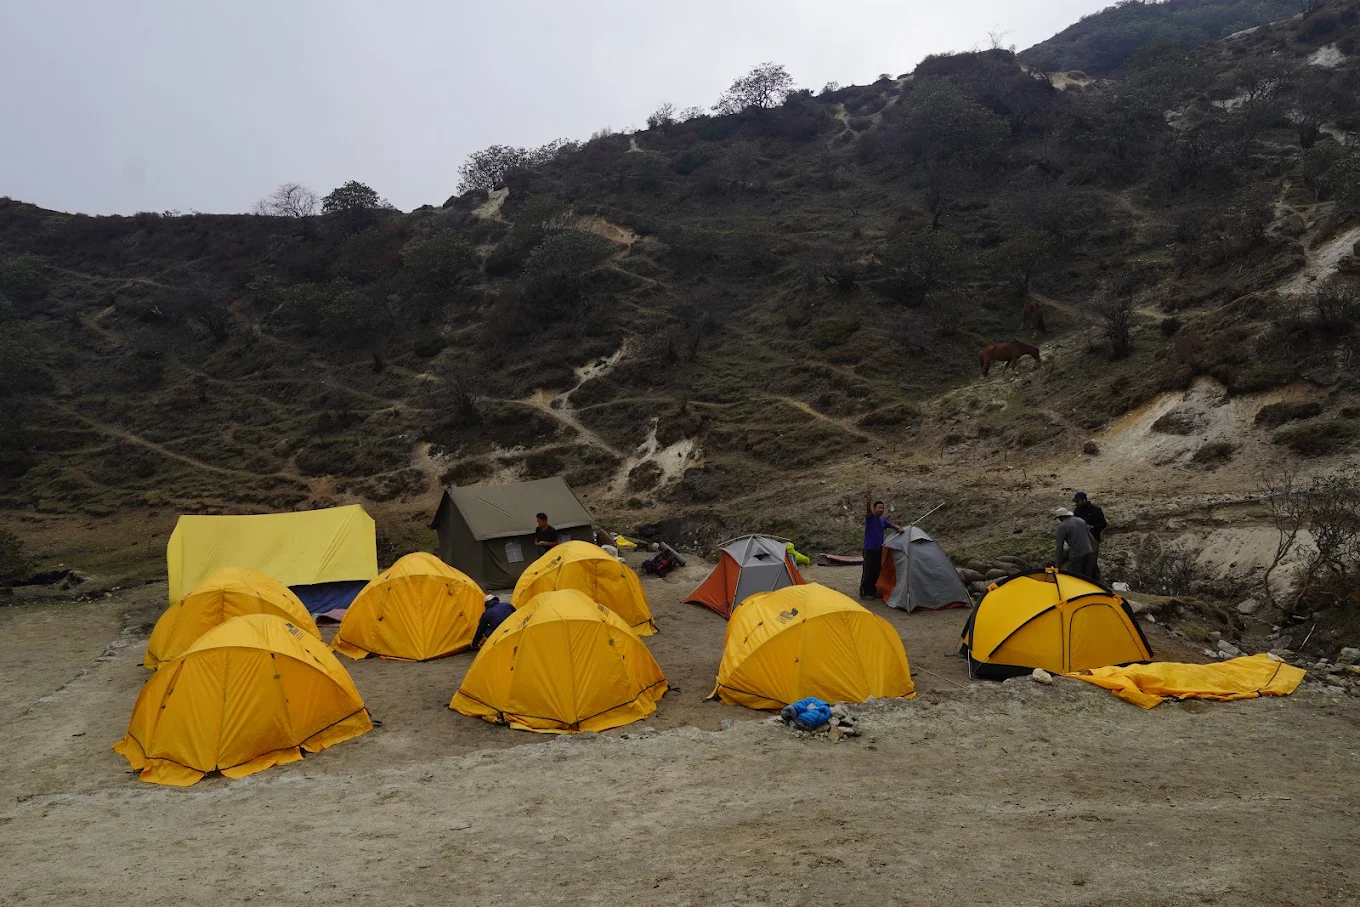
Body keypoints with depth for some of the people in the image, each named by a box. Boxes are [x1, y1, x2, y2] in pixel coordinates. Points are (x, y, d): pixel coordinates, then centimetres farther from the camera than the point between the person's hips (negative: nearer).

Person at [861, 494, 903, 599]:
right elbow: (868, 511, -30)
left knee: (876, 573, 11)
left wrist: (898, 528, -2)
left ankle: (872, 592, 21)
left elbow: (892, 525, 22)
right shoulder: (870, 517, -9)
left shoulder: (883, 520, 13)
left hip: (879, 550, 7)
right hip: (869, 550, -7)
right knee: (868, 573, -6)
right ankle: (864, 593, 2)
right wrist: (868, 503, -54)